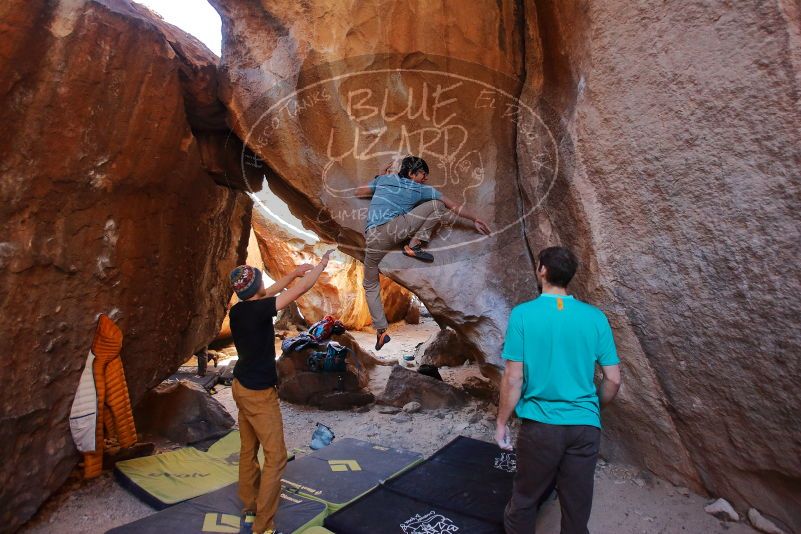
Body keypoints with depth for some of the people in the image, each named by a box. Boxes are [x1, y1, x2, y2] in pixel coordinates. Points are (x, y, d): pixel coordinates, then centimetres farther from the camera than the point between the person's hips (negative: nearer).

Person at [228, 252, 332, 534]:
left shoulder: (237, 310, -2)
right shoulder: (258, 310, -24)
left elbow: (267, 294, 16)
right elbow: (301, 289, -18)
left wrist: (294, 272, 16)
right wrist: (322, 263, -4)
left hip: (242, 387, 9)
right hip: (259, 394, -9)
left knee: (248, 451, 17)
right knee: (275, 457, 1)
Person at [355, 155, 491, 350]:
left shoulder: (384, 179, 25)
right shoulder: (420, 189, 16)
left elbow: (359, 192, 37)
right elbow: (453, 206, 17)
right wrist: (475, 219, 25)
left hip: (373, 237, 4)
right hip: (396, 228, -4)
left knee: (370, 285, 21)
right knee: (438, 205, 7)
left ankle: (380, 331, 14)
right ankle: (414, 244, 3)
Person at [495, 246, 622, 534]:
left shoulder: (523, 314, -11)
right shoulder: (595, 317, -2)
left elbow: (513, 378, -11)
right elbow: (613, 380, 1)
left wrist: (501, 422, 1)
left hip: (540, 425, -3)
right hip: (586, 427, 3)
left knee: (525, 500, 18)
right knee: (577, 508, 18)